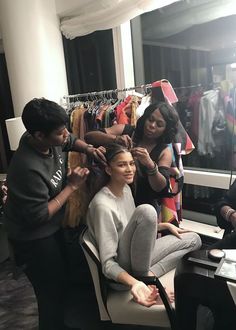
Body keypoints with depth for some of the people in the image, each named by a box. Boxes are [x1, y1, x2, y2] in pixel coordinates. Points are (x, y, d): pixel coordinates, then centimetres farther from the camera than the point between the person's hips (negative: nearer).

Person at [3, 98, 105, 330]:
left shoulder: (48, 138, -13)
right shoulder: (28, 168, -37)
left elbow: (71, 142, 9)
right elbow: (39, 216, -29)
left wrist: (88, 149, -12)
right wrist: (72, 186, -26)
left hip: (51, 228, 9)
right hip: (34, 239, -9)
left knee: (60, 278, 28)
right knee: (51, 292, 9)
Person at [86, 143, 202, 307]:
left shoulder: (126, 189, 3)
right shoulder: (102, 205, -24)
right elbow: (108, 263, -24)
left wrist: (166, 225, 11)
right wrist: (134, 283, -40)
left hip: (138, 256, 9)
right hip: (124, 270, -9)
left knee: (194, 239, 6)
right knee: (146, 210, -31)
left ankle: (149, 275, -10)